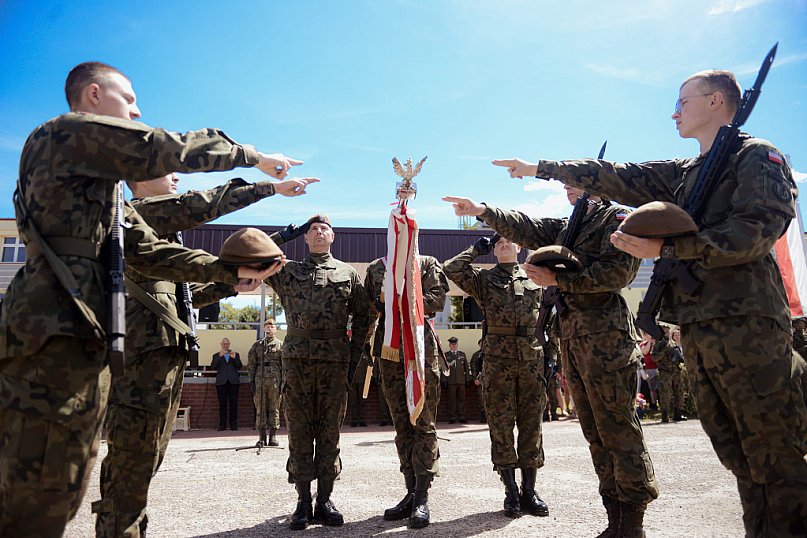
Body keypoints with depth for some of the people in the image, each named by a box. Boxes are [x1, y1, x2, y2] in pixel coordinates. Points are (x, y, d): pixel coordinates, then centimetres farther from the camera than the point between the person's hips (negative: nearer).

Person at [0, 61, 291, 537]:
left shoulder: (102, 185, 26)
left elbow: (150, 251, 20)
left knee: (60, 498, 15)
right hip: (56, 337, -10)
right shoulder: (68, 132, -2)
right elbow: (172, 151, -10)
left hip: (84, 342, 10)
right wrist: (254, 156, 3)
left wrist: (231, 272, 12)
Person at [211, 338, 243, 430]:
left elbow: (240, 367, 7)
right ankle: (222, 425, 3)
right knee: (222, 404, -2)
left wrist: (234, 358, -8)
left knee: (233, 404, -2)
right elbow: (212, 367, -2)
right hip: (221, 382, -1)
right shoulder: (216, 355, 15)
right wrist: (219, 356, -12)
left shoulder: (236, 354, 18)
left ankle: (233, 424, 2)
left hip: (233, 381, 1)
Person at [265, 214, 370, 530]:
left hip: (336, 362, 0)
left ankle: (325, 499, 15)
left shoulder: (348, 274, 11)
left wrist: (354, 358, 3)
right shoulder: (288, 271, 13)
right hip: (297, 360, 0)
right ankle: (303, 501, 13)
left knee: (329, 431, 5)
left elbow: (362, 317, 11)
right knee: (299, 431, 3)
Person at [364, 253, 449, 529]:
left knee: (424, 421, -5)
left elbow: (437, 299, -4)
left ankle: (422, 498, -1)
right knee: (401, 424, 6)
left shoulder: (428, 263, 10)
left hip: (421, 347, -3)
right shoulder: (375, 267, 19)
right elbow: (368, 309, 17)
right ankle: (411, 493, 14)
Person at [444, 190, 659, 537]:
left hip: (604, 336, -8)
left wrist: (558, 279, -12)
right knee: (595, 433, 9)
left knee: (618, 428, -5)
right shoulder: (565, 228, 24)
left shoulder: (617, 218, 0)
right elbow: (524, 227, 13)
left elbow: (618, 271, -13)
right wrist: (483, 211, 1)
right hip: (570, 337, 8)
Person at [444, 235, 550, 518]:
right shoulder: (484, 279, 8)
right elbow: (451, 269, -6)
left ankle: (529, 490, 16)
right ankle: (511, 491, 12)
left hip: (532, 360, 2)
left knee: (531, 424, 6)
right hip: (498, 361, -2)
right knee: (501, 424, 1)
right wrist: (476, 249, 4)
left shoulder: (535, 280, 14)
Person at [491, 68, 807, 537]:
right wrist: (539, 168, 24)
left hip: (747, 322, -7)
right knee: (739, 456, 10)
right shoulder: (685, 173, 24)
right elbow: (617, 177, 23)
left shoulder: (757, 156, 2)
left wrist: (667, 249, -17)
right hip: (699, 326, 8)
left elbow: (758, 227, -14)